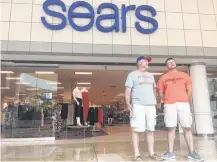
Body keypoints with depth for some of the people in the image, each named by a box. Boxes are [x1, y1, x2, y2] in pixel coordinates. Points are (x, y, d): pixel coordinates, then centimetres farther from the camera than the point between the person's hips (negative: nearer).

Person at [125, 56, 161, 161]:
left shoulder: (150, 75, 22)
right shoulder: (132, 74, 5)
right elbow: (128, 90, -2)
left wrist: (155, 100, 16)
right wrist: (128, 103, -14)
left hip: (151, 105, 5)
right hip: (138, 105, -5)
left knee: (150, 129, 6)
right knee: (136, 129, -6)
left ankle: (151, 152, 15)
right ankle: (137, 154, 0)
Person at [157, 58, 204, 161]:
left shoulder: (184, 75, 14)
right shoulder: (163, 78, 10)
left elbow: (189, 90, 15)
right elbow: (160, 93, 12)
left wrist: (185, 100, 13)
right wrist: (168, 100, 7)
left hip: (183, 104, 1)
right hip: (169, 105, -1)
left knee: (187, 128, 0)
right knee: (171, 128, -1)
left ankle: (191, 152, 8)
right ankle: (170, 152, 4)